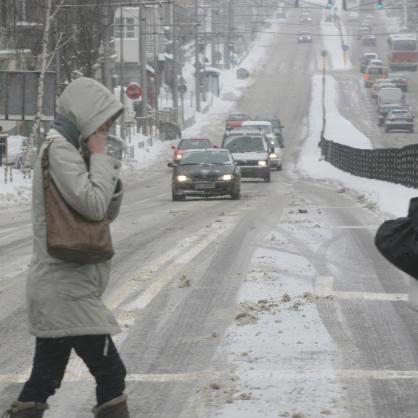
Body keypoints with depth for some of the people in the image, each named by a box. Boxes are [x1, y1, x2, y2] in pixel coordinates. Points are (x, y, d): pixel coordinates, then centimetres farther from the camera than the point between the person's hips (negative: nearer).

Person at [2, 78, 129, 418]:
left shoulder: (72, 150, 17)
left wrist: (111, 172, 1)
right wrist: (100, 157, -11)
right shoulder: (59, 150, -12)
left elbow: (108, 212, 18)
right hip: (66, 291, -10)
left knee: (44, 378, 10)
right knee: (110, 372, -8)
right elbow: (93, 204, -22)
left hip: (59, 288, 10)